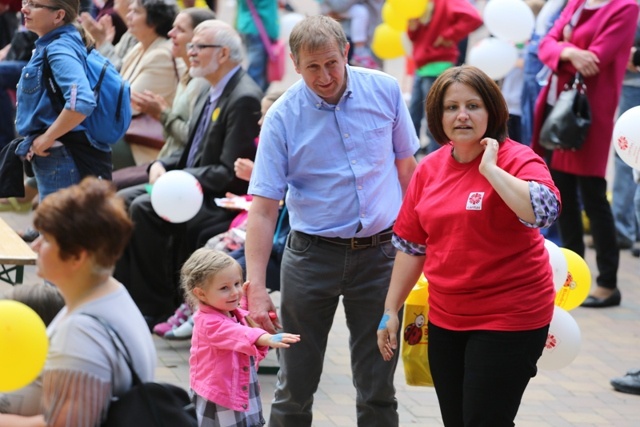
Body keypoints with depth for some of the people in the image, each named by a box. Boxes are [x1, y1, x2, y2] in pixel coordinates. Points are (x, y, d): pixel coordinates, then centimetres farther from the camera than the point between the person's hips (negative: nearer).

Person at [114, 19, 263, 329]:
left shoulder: (245, 99, -18)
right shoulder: (210, 96, 13)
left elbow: (231, 174, -21)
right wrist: (161, 166, 0)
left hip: (223, 201, -10)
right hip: (192, 188, 10)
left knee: (144, 209, -24)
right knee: (122, 201, -2)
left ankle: (158, 308, -14)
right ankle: (127, 294, 0)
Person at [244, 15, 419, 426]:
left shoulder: (386, 91, -3)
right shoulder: (283, 117, -9)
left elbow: (406, 167, 9)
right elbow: (263, 209, -11)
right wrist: (256, 288, -18)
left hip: (380, 253, 1)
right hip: (313, 255, -1)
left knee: (378, 386, 6)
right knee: (296, 384, 6)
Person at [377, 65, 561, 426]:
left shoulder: (517, 160, -11)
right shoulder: (430, 168, 5)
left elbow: (543, 211, -32)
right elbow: (411, 245, 13)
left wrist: (489, 167, -24)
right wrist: (391, 309, 12)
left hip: (508, 319, -6)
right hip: (446, 318, 6)